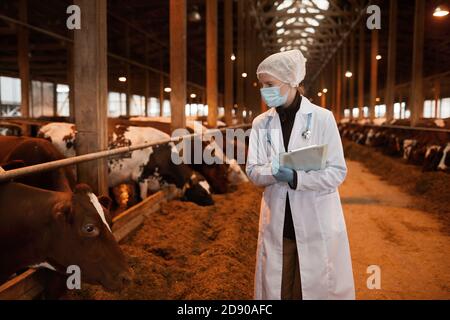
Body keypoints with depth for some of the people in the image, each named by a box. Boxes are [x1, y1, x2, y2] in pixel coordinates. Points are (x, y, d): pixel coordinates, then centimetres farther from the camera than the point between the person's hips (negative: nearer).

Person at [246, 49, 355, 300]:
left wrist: (295, 177, -24)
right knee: (276, 288, 14)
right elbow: (253, 171, 2)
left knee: (317, 288, 10)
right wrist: (274, 172, -20)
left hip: (317, 223, -3)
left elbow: (338, 172, -9)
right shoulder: (261, 123, 3)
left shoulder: (322, 118, -8)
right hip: (276, 223, 3)